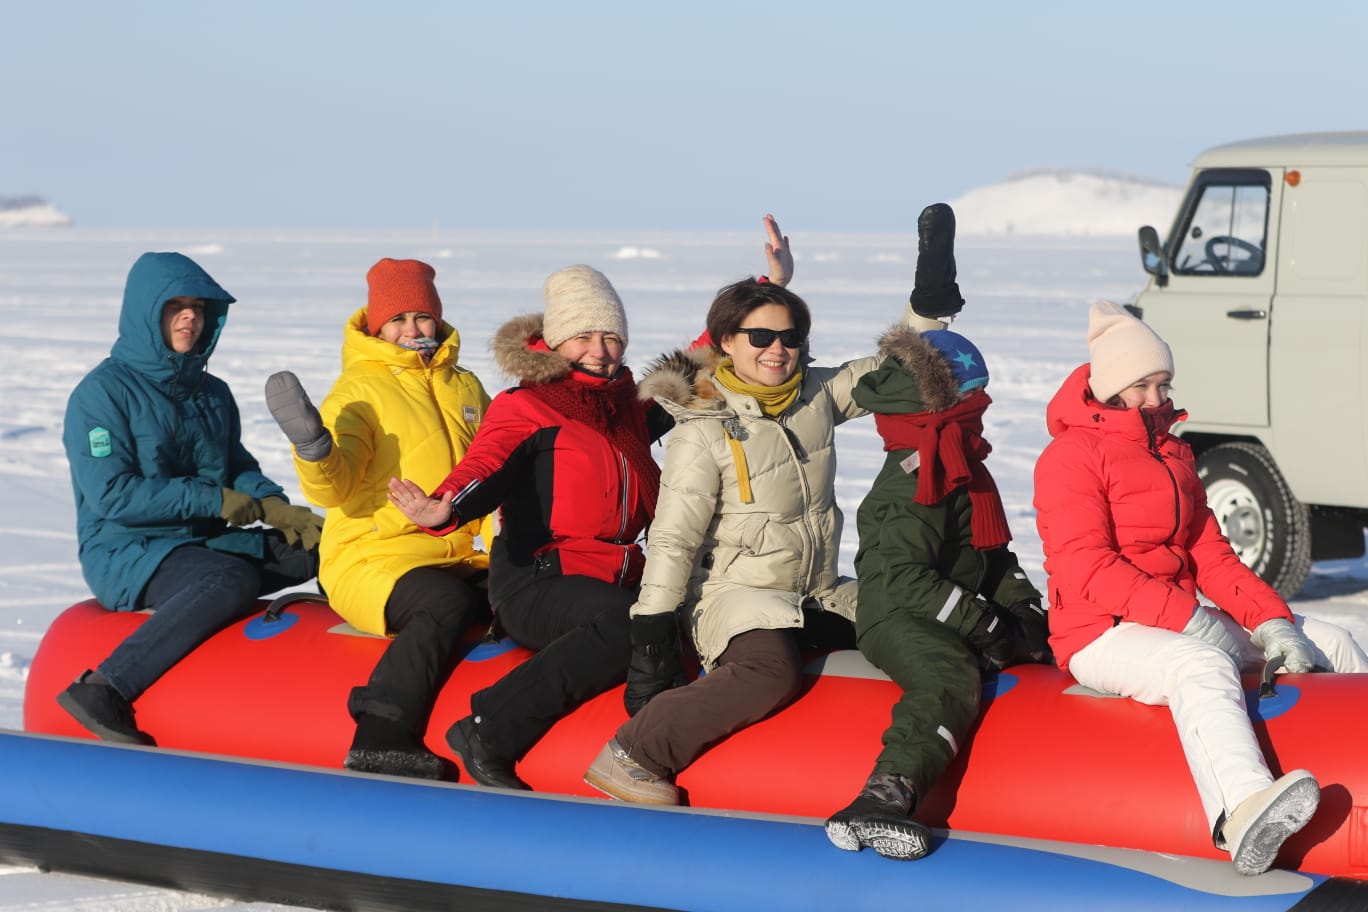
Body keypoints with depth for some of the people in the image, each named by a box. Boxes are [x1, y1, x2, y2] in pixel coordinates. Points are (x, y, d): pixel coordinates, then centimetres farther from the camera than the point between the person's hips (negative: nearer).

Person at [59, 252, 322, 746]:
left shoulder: (212, 393, 15)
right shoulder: (102, 393, -7)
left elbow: (239, 467, 17)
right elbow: (112, 495, -16)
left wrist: (276, 508, -7)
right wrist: (219, 502, -15)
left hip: (206, 543, 7)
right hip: (126, 554, -7)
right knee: (234, 581, -38)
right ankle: (100, 691, -39)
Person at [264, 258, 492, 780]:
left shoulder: (465, 388, 20)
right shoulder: (359, 392, 2)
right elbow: (332, 488, -14)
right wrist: (313, 447, -34)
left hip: (463, 560, 6)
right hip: (371, 559, -6)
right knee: (446, 603, -37)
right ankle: (378, 744, -42)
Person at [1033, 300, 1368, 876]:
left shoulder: (1172, 451, 18)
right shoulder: (1070, 456, -8)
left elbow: (1208, 553, 12)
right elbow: (1086, 569, -20)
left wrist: (1269, 620, -5)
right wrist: (1186, 616, -28)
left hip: (1185, 621, 9)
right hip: (1102, 634, -9)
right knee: (1204, 667, -41)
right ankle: (1243, 815, -69)